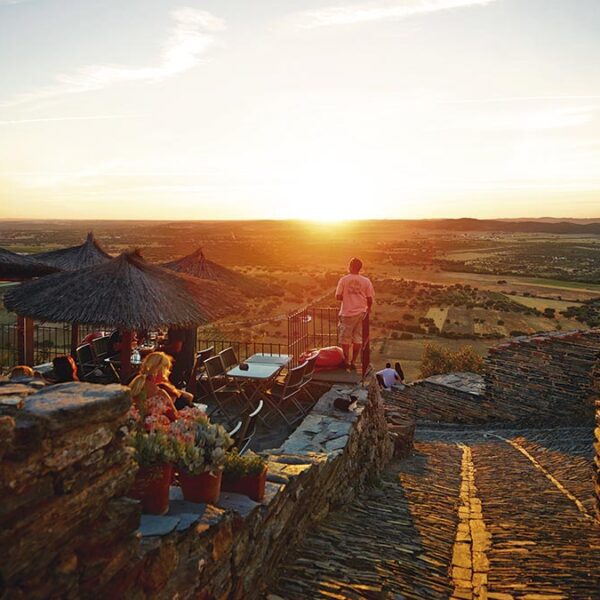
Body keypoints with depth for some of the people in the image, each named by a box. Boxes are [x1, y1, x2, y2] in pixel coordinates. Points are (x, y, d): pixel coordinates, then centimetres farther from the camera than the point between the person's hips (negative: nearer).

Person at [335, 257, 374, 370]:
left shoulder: (343, 280, -7)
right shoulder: (366, 281, -3)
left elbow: (338, 297, -8)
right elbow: (370, 298, -3)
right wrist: (369, 308, 17)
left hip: (347, 312, -2)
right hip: (361, 312, 2)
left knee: (345, 337, 11)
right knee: (358, 337, 12)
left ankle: (346, 360, 15)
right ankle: (353, 361, 16)